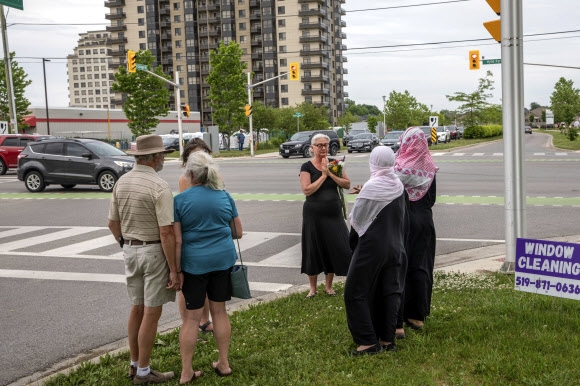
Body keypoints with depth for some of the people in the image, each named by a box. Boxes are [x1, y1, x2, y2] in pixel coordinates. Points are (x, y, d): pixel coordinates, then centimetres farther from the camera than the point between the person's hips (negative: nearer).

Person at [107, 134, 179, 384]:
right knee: (151, 313, 3)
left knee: (137, 308, 18)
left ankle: (134, 364, 29)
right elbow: (166, 233, -21)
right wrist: (174, 269, -17)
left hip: (130, 250, 7)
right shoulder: (159, 187, -19)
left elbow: (113, 223, 10)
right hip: (154, 252, -7)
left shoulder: (121, 182, 4)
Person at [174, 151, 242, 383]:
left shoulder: (180, 200, -7)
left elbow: (177, 240, -10)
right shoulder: (224, 196, 3)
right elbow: (237, 232, 9)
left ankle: (186, 372, 13)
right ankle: (223, 364, 23)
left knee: (192, 316, 5)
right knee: (219, 311, 14)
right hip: (223, 259, 3)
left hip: (194, 263, -3)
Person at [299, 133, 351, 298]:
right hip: (314, 215, -3)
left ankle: (328, 286, 22)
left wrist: (330, 173, -13)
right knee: (314, 249, 5)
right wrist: (323, 175, -15)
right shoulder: (307, 167, -5)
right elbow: (307, 190, -16)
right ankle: (312, 288, 20)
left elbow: (347, 184, -2)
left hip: (334, 213, 3)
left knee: (334, 248, 4)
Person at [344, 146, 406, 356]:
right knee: (390, 292, 12)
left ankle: (369, 341, 2)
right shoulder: (398, 186, 2)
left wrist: (353, 242, 6)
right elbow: (400, 218, 11)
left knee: (355, 293, 3)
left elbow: (356, 219, -11)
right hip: (395, 248, 7)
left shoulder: (371, 187, -17)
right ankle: (388, 339, 17)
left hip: (371, 248, -7)